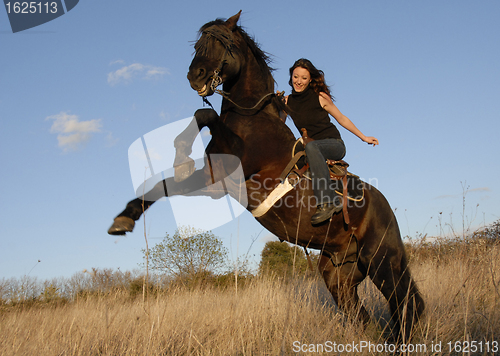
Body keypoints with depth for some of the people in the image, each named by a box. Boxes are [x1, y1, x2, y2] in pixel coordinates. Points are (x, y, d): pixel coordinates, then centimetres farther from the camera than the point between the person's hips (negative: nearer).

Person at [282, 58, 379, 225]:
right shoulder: (288, 101, 5)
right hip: (312, 147, 5)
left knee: (311, 146, -37)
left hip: (334, 145, -5)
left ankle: (326, 203, -46)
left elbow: (341, 119, 6)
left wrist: (364, 137, 10)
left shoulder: (320, 97, -4)